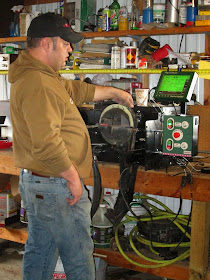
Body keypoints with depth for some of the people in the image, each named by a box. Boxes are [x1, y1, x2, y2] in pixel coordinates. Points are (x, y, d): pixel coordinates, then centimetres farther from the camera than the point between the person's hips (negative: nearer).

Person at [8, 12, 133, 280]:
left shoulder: (41, 76, 12)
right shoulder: (37, 83, -23)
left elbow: (77, 90, 26)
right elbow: (47, 143, -30)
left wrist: (113, 92, 35)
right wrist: (73, 176, -19)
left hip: (35, 183, 11)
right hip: (56, 187, -11)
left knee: (38, 254, 19)